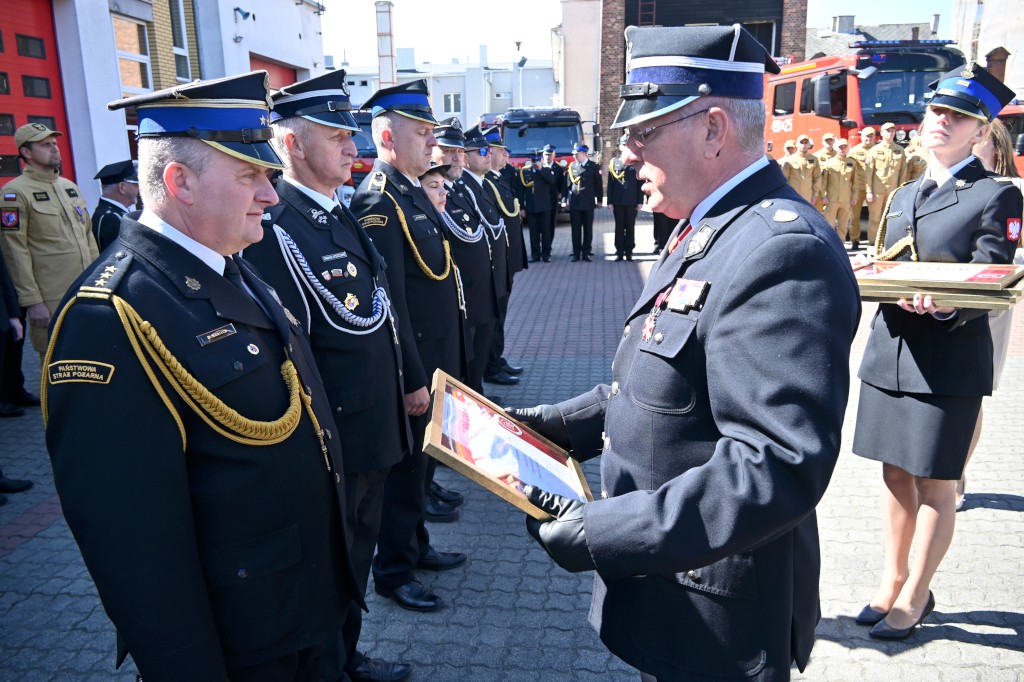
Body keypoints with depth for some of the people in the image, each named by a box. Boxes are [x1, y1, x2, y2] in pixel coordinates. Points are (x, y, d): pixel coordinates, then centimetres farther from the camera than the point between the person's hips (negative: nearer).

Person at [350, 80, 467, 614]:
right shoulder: (378, 202, -19)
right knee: (403, 466, 6)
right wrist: (412, 379, -21)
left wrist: (442, 366, 16)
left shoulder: (413, 191, 11)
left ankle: (416, 544, 39)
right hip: (411, 367, -9)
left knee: (422, 457, 21)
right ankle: (392, 570, 24)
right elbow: (389, 304, -23)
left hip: (435, 361, 9)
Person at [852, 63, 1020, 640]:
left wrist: (943, 306, -32)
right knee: (896, 476, 14)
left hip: (950, 361, -5)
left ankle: (916, 597, 22)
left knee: (936, 486, 6)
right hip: (890, 355, 6)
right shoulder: (903, 196, 14)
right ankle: (892, 581, 30)